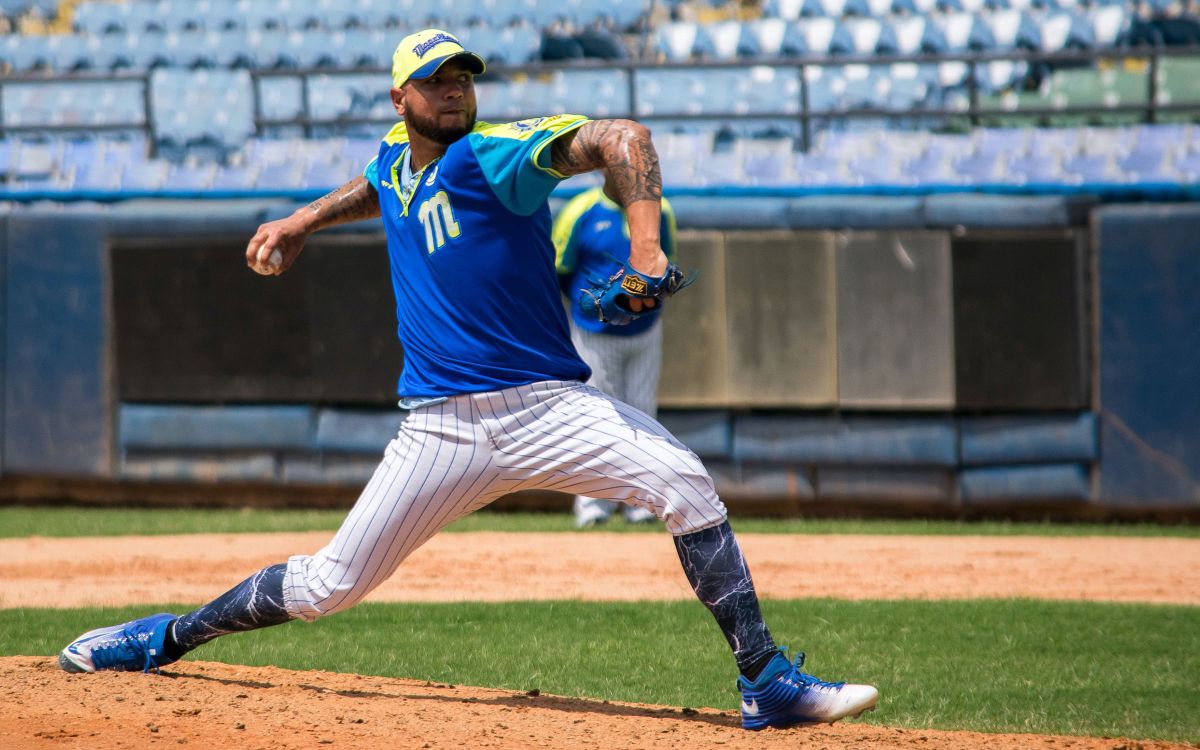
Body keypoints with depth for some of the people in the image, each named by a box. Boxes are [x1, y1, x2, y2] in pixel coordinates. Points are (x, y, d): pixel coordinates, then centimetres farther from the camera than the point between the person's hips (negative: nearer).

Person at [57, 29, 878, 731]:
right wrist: (303, 222, 31)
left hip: (548, 409, -3)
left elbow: (620, 139, -26)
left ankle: (767, 684, -21)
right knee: (331, 584, 2)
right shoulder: (396, 158, 10)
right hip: (442, 431, 3)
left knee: (685, 484, -25)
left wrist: (645, 246, -38)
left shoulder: (495, 155, -9)